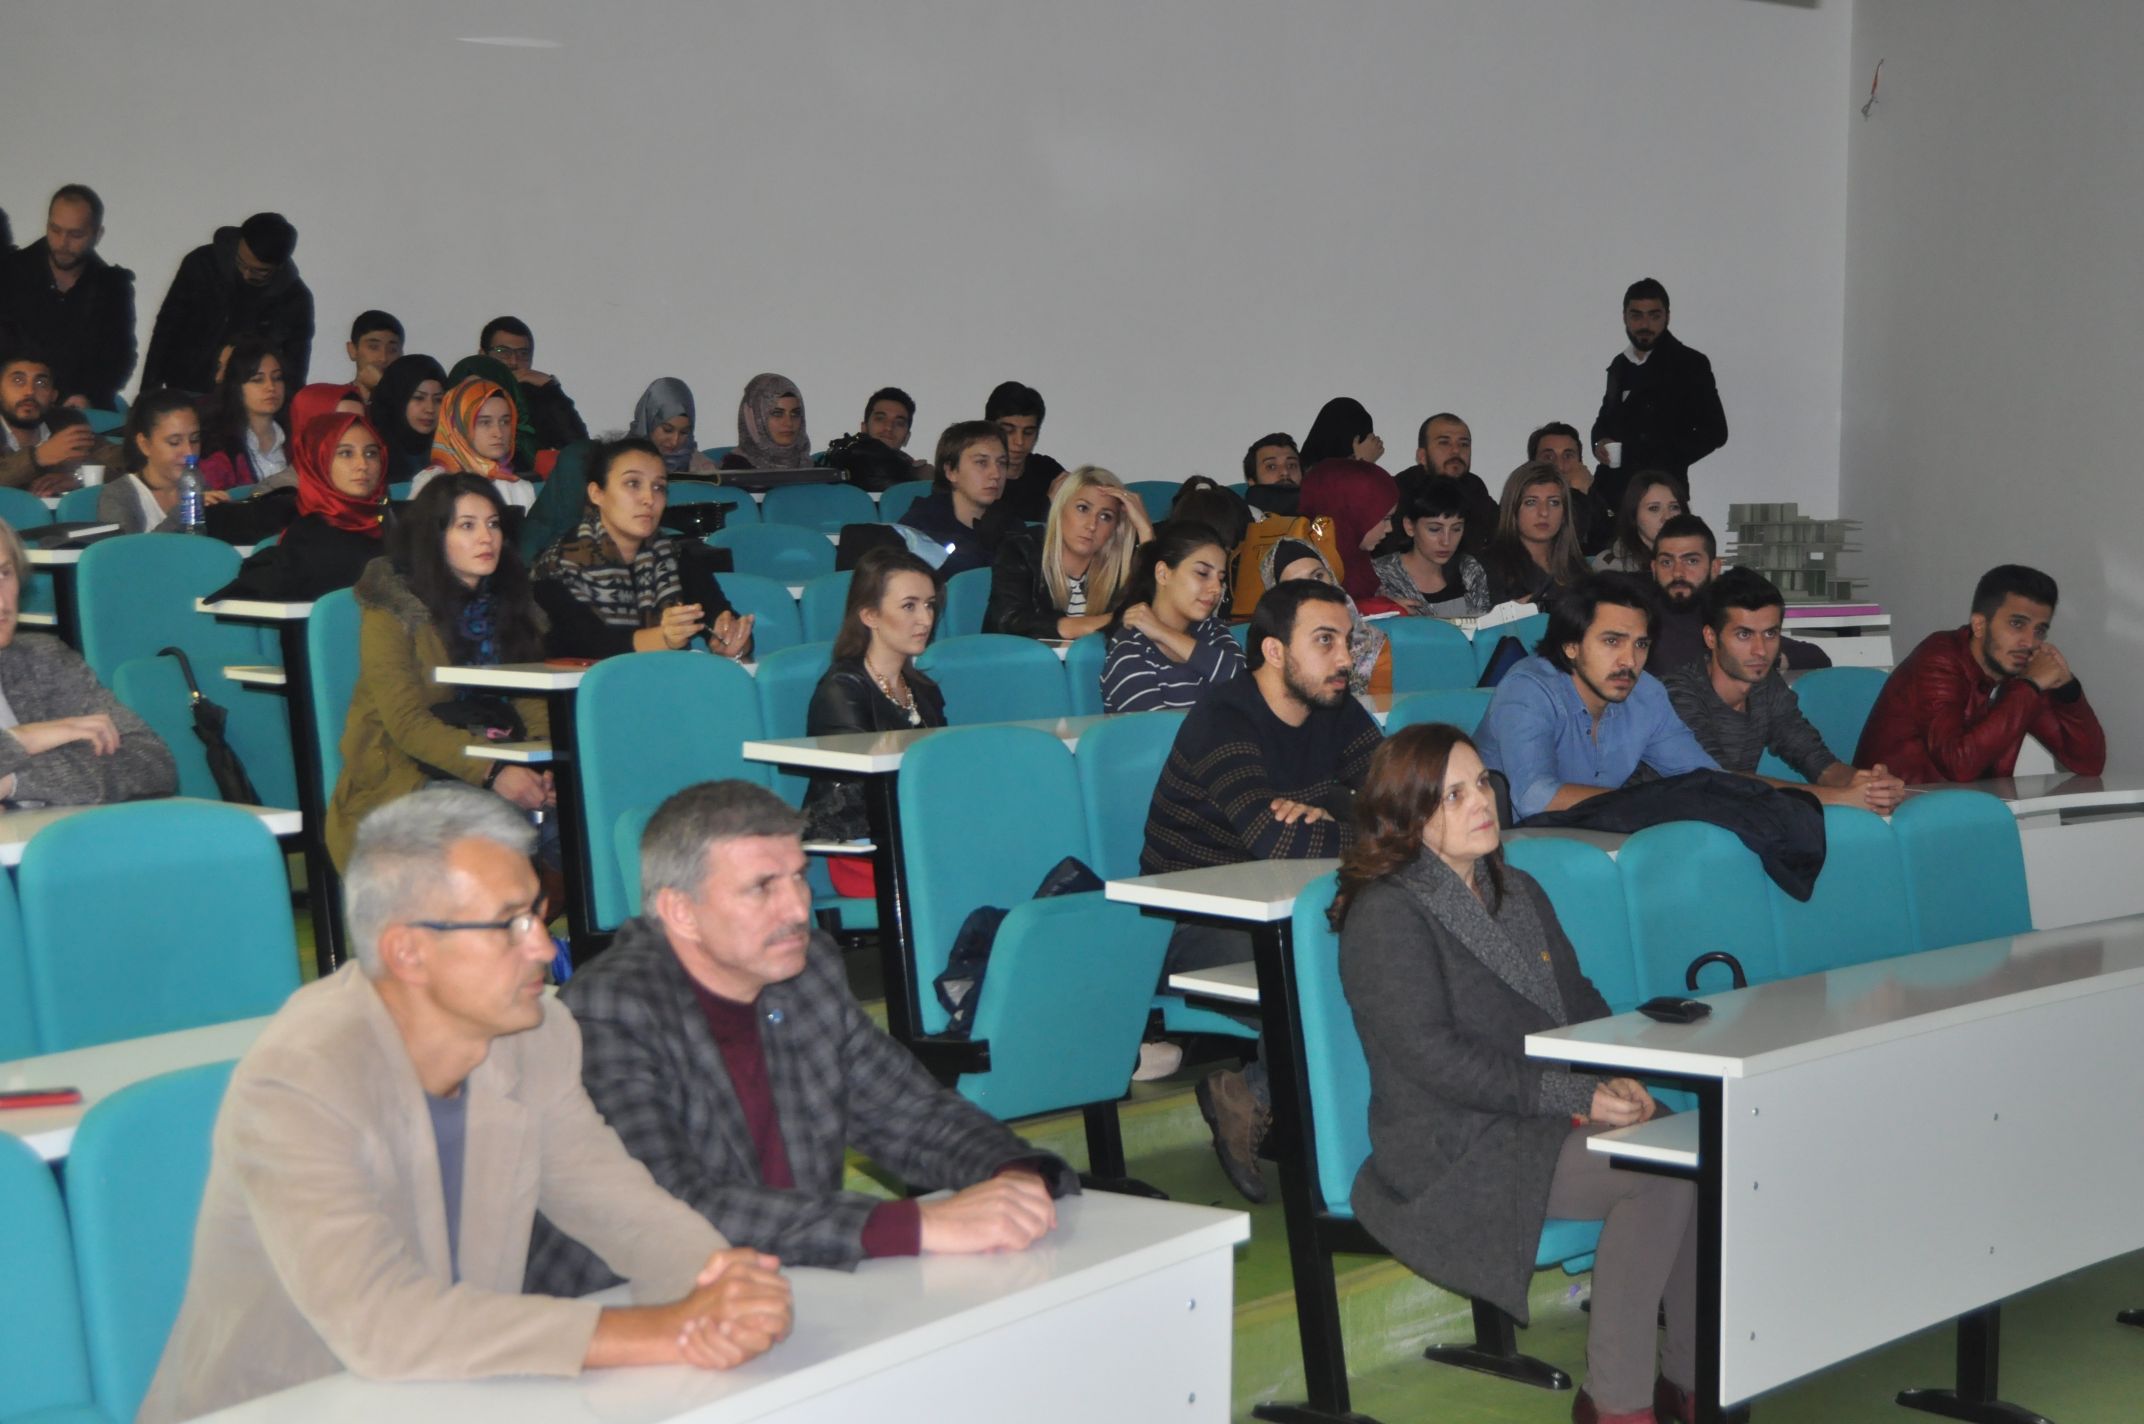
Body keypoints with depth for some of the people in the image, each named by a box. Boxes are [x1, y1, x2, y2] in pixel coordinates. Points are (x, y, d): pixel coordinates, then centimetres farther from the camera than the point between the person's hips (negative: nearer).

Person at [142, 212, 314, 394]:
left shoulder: (296, 299, -11)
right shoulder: (203, 264, -9)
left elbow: (294, 372, -1)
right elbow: (166, 329, 0)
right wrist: (149, 393, -1)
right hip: (185, 397, 1)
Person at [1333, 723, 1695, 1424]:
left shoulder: (1517, 891, 20)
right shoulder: (1385, 912, -7)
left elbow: (1581, 1002, 19)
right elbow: (1432, 1056, -16)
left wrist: (1619, 1080, -3)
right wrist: (1576, 1095, -18)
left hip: (1553, 1118, 7)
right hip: (1452, 1149, -7)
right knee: (1660, 1177, -26)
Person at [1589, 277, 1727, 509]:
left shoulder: (1690, 364, 0)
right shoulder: (1619, 366, 16)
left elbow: (1715, 430, -2)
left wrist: (1671, 460, -12)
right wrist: (1599, 441, 6)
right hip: (1613, 489, 5)